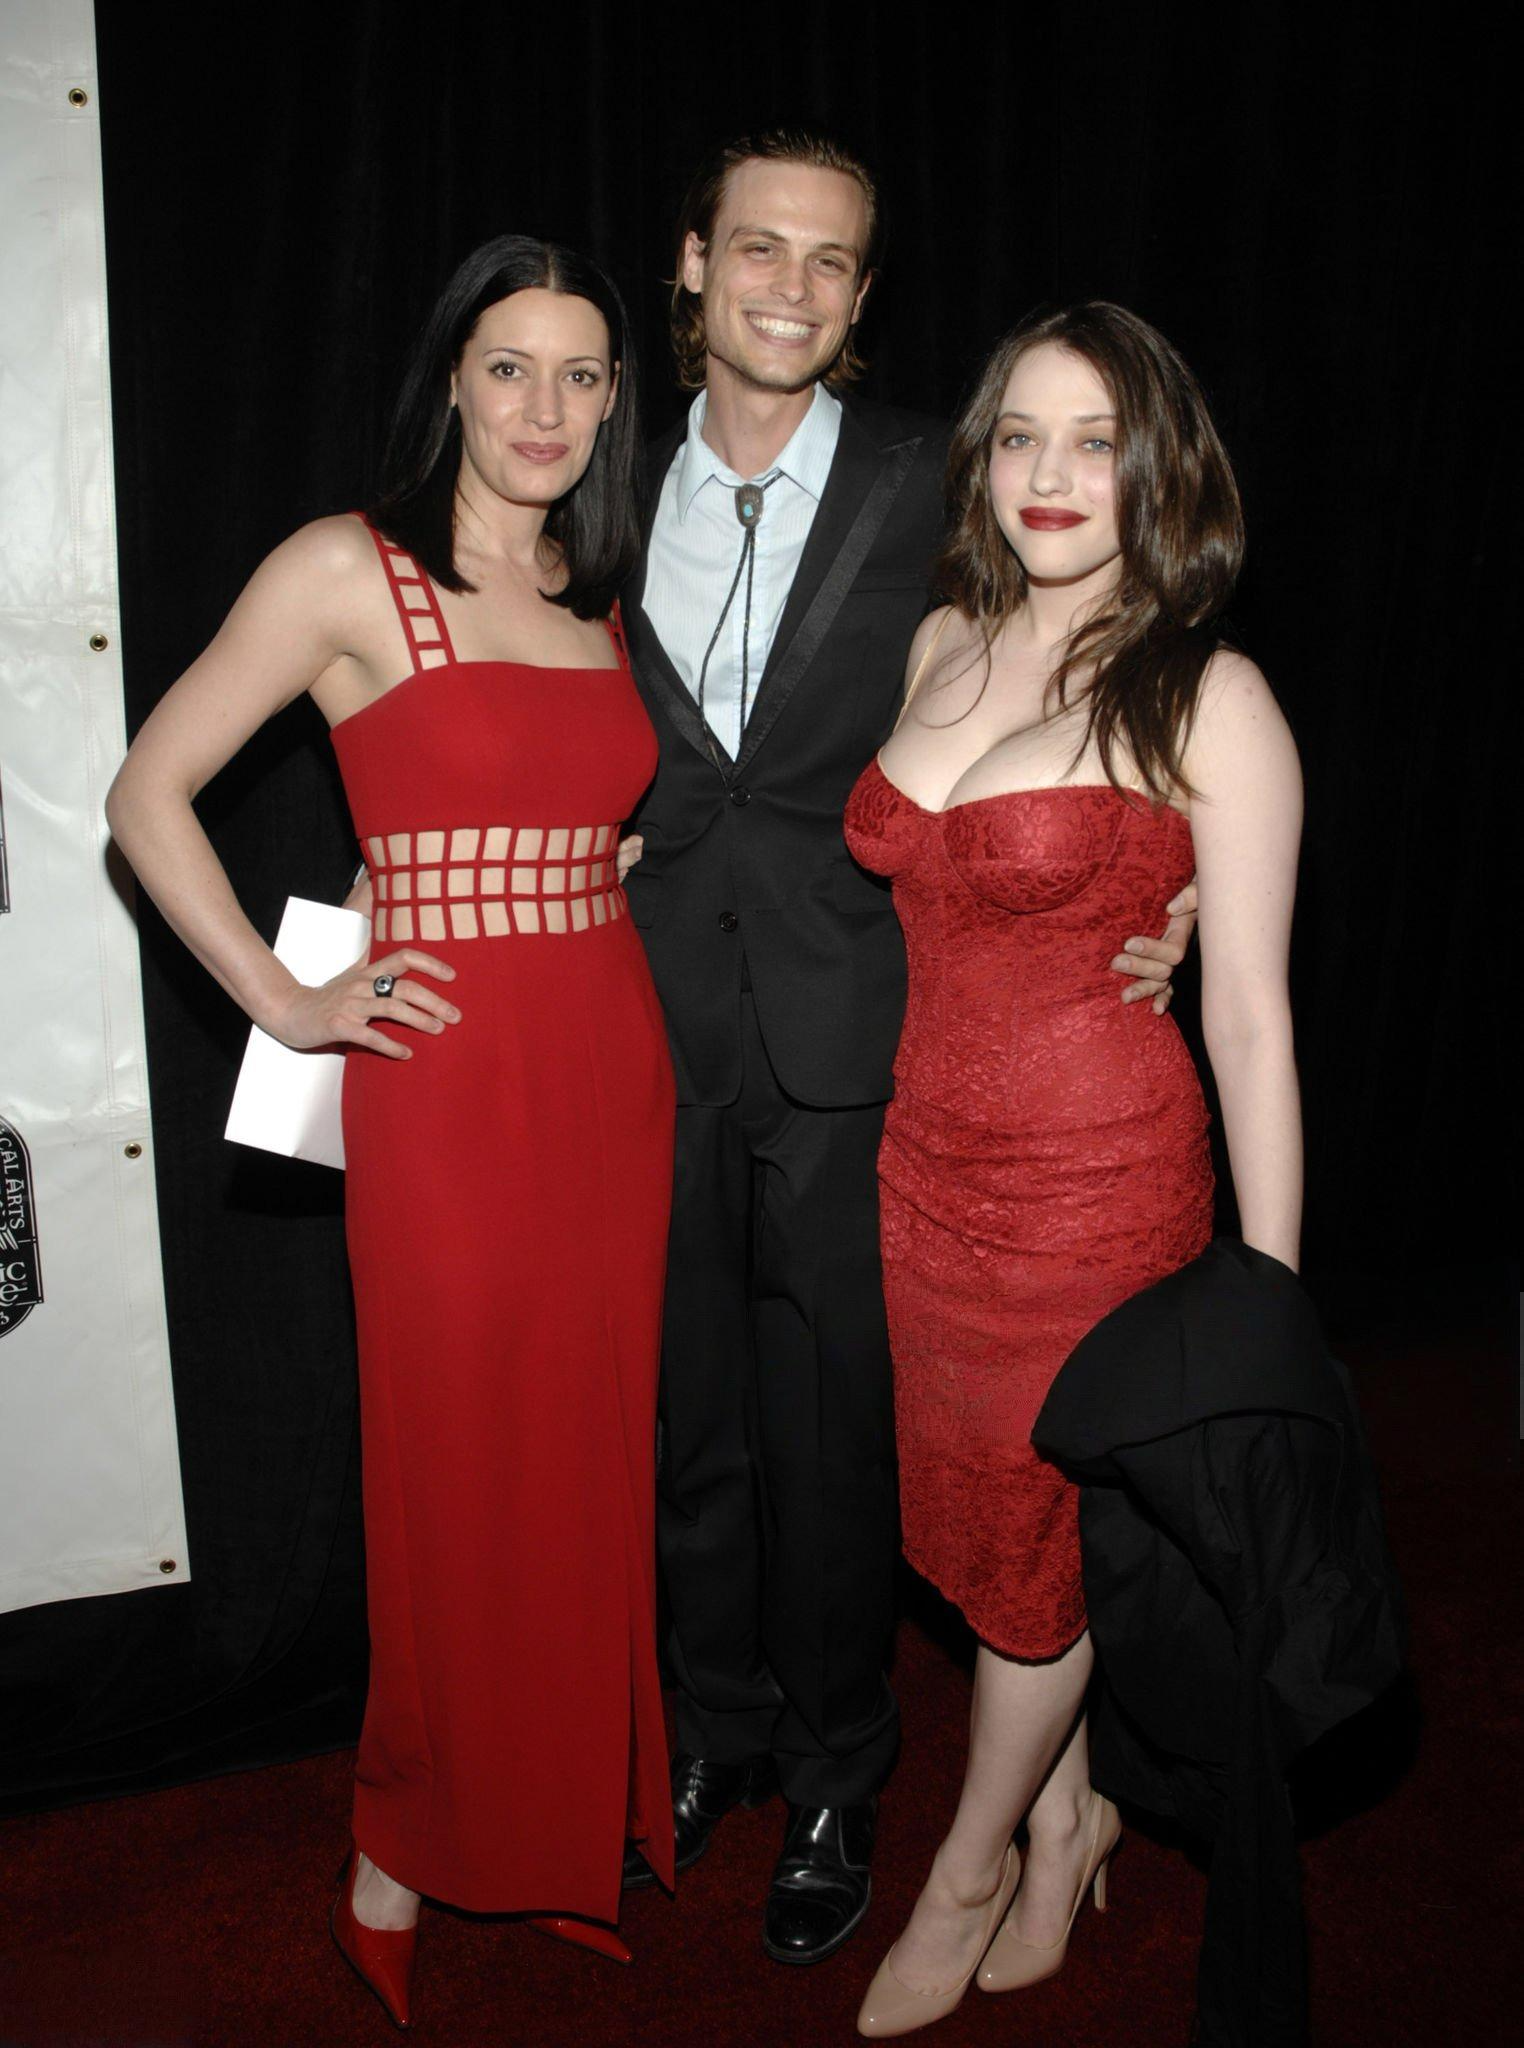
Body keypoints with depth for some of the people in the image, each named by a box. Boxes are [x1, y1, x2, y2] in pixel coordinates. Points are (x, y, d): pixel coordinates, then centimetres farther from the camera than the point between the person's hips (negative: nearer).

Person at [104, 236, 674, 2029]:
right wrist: (287, 1004, -7)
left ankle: (570, 1816, 33)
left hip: (615, 1071, 5)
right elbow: (148, 794, -4)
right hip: (446, 1082, -5)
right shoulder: (350, 568, -4)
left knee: (591, 1464, 12)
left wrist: (659, 864, 8)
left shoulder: (602, 599, 13)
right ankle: (406, 1857, 28)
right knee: (457, 1475, 5)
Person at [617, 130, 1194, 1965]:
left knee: (833, 1425, 9)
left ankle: (834, 1777, 32)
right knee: (688, 1416, 16)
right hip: (659, 1035, 3)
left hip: (845, 1044, -3)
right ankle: (716, 1727, 39)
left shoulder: (933, 488, -3)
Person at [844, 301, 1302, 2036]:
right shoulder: (944, 645, 6)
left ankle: (968, 1874, 37)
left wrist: (1268, 1293, -10)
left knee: (1037, 1529, 11)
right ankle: (1070, 1817, 44)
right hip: (925, 1159, 6)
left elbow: (1250, 1019, -12)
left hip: (1097, 1174, -6)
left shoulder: (1210, 701, -12)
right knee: (974, 1508, 17)